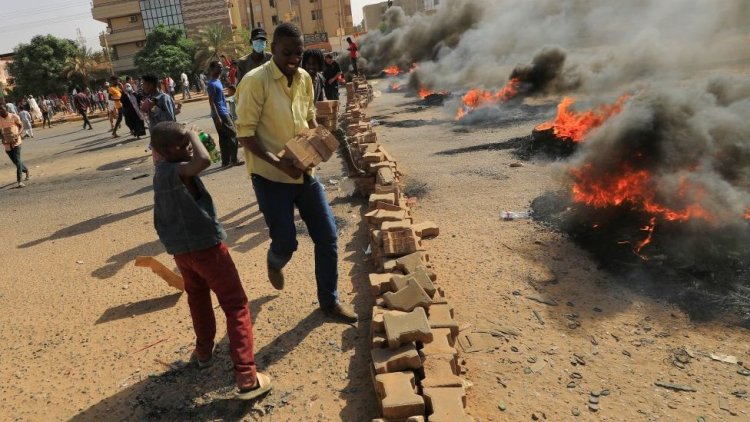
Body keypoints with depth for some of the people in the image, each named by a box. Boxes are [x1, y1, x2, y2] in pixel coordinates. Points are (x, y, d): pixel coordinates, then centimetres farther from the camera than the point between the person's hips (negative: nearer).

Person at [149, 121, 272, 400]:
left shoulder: (160, 171, 7)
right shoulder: (177, 170, -21)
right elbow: (203, 161, -44)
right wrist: (193, 136, -25)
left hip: (180, 249, 9)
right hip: (205, 245, -9)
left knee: (198, 298, 29)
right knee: (236, 306, -4)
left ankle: (203, 351, 47)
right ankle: (247, 377, -6)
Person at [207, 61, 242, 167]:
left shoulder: (218, 81, 14)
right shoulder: (212, 84, -15)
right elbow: (211, 102, -18)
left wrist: (227, 112, 21)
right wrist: (217, 117, -22)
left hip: (224, 112, 9)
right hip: (220, 114, -9)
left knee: (224, 138, 10)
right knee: (233, 134, -4)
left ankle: (226, 161, 14)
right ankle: (233, 160, 2)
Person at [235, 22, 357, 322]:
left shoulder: (304, 78, 5)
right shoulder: (255, 81, -15)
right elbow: (245, 133, -16)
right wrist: (278, 162, -28)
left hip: (304, 172, 6)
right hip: (270, 176, -6)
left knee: (327, 236, 6)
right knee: (286, 243, -2)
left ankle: (329, 299, 24)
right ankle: (274, 263, 38)